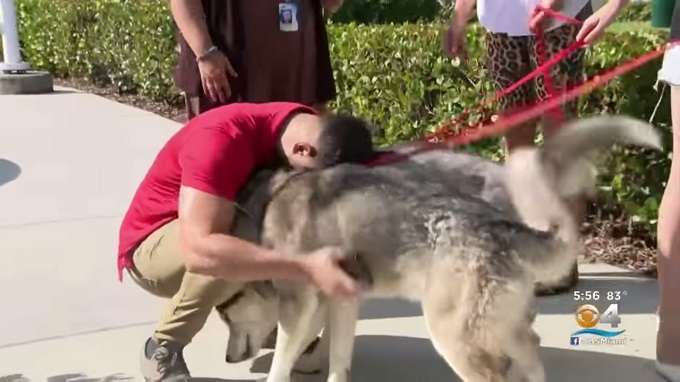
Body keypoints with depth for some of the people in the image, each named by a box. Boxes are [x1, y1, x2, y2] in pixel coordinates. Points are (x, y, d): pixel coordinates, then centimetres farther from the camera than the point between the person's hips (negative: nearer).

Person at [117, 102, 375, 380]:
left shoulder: (317, 134, -13)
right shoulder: (223, 139, -35)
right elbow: (200, 251, -47)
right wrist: (307, 268, -54)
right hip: (151, 246, -5)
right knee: (231, 252, -37)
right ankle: (162, 350, -14)